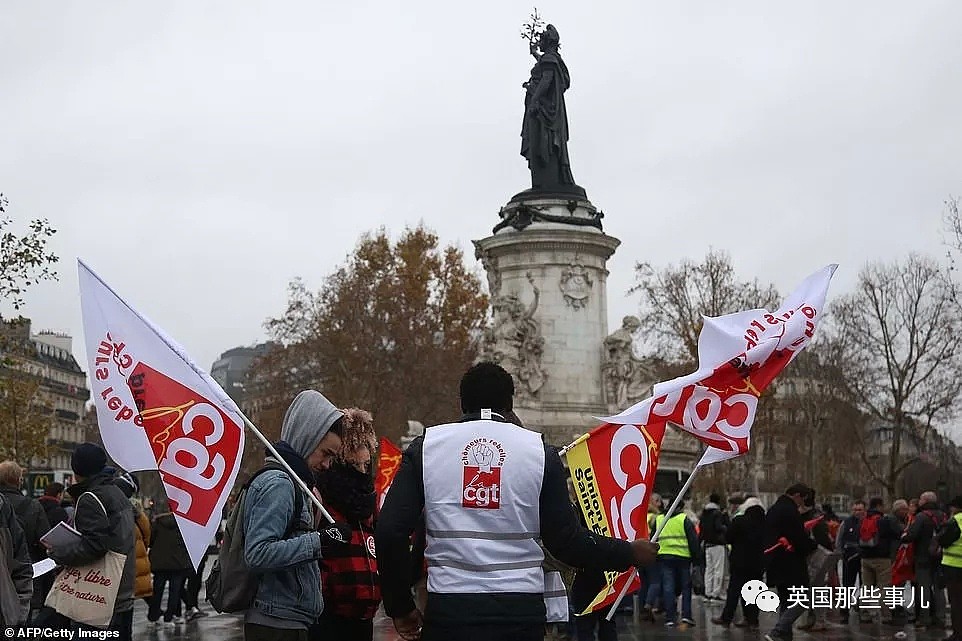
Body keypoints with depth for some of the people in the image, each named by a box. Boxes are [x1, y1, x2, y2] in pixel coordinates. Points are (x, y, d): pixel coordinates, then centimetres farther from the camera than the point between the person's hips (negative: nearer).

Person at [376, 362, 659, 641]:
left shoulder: (426, 446, 3)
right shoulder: (540, 451, 2)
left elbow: (390, 531, -3)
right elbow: (566, 539, 0)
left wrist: (400, 607, 9)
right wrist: (630, 553, 15)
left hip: (449, 609, 0)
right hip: (521, 609, 1)